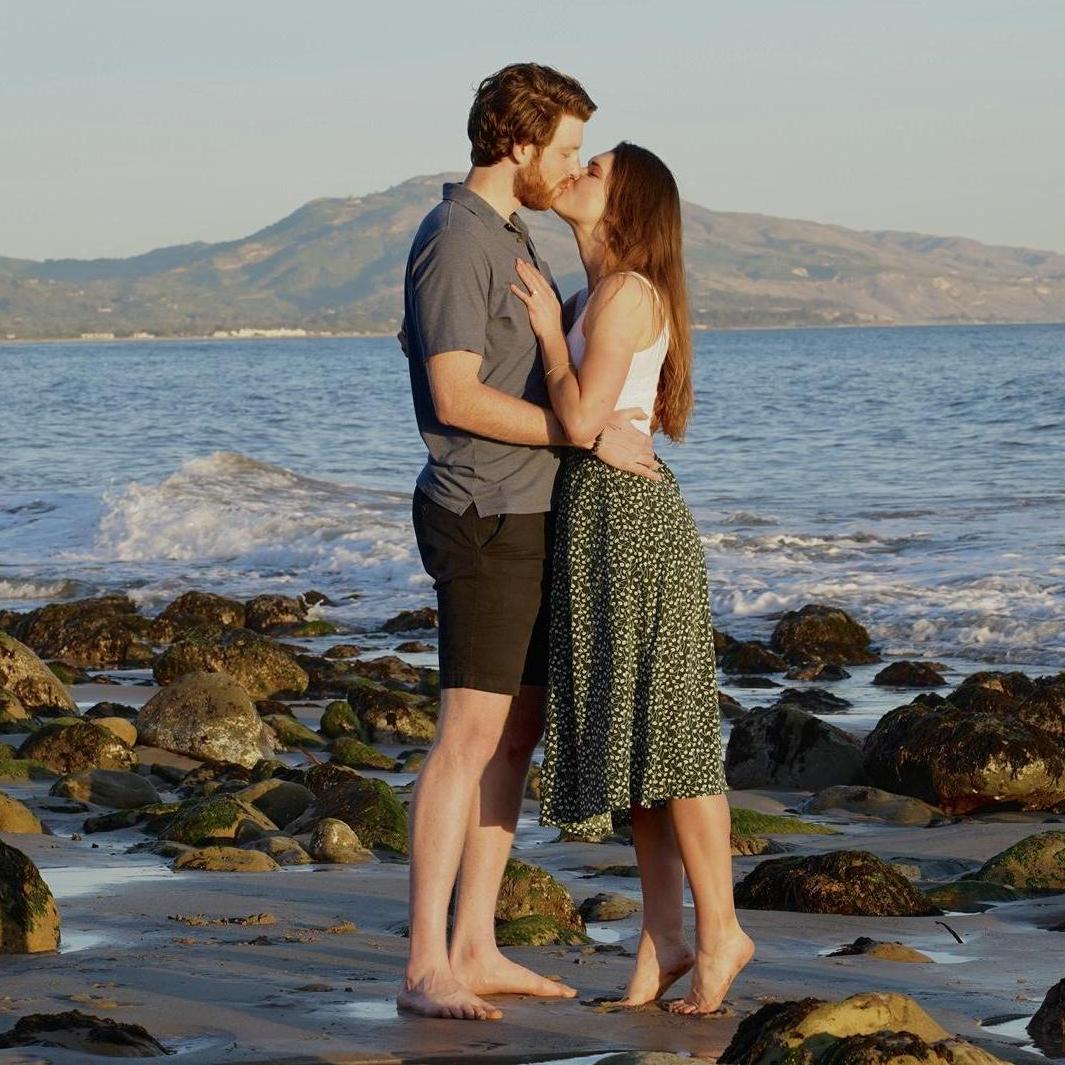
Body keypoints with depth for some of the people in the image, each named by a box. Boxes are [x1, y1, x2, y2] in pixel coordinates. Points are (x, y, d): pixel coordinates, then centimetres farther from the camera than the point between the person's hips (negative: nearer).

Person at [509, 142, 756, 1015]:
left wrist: (549, 326, -8)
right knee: (630, 730, 8)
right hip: (597, 517, 10)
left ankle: (720, 928, 0)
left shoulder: (627, 290, -13)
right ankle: (665, 934, 11)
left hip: (629, 515, -10)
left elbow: (582, 420, -19)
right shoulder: (597, 294, 16)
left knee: (664, 727, -6)